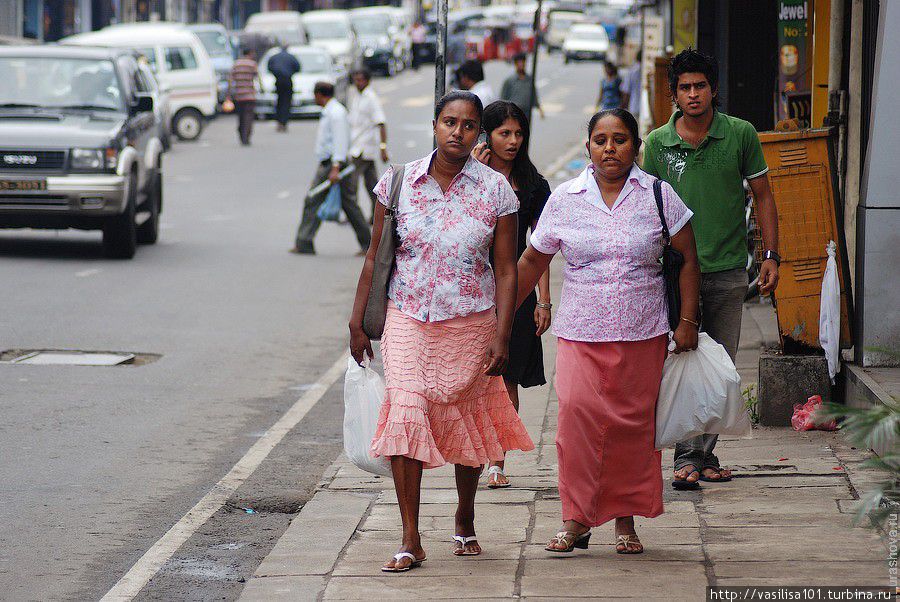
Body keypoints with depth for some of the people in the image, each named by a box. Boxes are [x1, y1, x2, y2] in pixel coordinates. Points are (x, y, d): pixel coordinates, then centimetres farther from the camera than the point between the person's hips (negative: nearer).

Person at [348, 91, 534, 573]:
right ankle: (410, 541, -11)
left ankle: (465, 520, 34)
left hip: (470, 324, 0)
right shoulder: (399, 182, -1)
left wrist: (501, 337, -6)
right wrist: (357, 322, 4)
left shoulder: (495, 190, -3)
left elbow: (505, 271, -1)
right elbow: (375, 258, 6)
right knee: (405, 414, -13)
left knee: (465, 421, 10)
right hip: (407, 320, 0)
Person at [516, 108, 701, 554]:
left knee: (633, 424, 2)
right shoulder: (565, 199, 4)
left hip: (643, 334, 0)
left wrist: (687, 322, 3)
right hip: (580, 333, 0)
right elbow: (532, 261, 14)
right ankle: (576, 519, -13)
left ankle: (626, 520, 16)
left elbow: (688, 258, 8)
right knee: (577, 411, -18)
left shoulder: (658, 196, 2)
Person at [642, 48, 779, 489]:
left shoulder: (741, 135, 1)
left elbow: (762, 196, 8)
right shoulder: (658, 143, 2)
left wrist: (771, 255, 3)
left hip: (729, 270, 1)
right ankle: (687, 457, -9)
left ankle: (705, 454, 15)